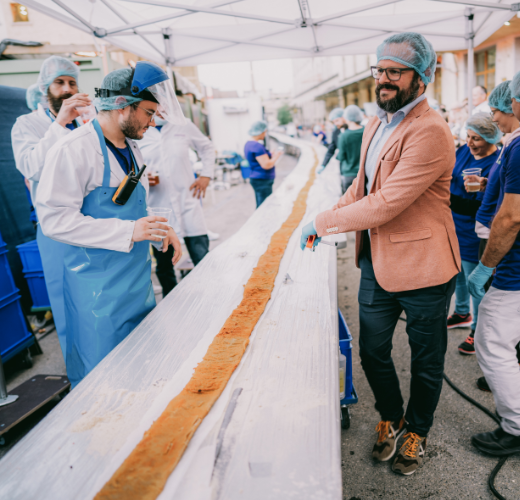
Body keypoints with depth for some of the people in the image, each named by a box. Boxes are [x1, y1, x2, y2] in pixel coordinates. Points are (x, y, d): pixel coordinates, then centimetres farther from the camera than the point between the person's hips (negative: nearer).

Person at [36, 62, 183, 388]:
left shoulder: (132, 150, 12)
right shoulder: (73, 150, -16)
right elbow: (55, 220, -22)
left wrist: (160, 230, 3)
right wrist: (128, 231, -27)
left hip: (139, 282, 8)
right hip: (98, 290, -8)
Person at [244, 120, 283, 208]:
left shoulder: (249, 144, 12)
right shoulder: (257, 146, -19)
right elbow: (266, 165, -23)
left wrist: (271, 155, 15)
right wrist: (276, 156, -7)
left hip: (258, 179, 11)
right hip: (262, 181, -11)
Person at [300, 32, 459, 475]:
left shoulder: (431, 132, -22)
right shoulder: (376, 125, 9)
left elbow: (385, 205, -27)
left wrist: (322, 222, -17)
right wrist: (331, 217, 2)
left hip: (422, 267, -7)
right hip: (377, 261, 8)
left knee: (426, 360, 16)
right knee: (373, 351, 17)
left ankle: (417, 431, 40)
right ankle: (391, 417, 44)